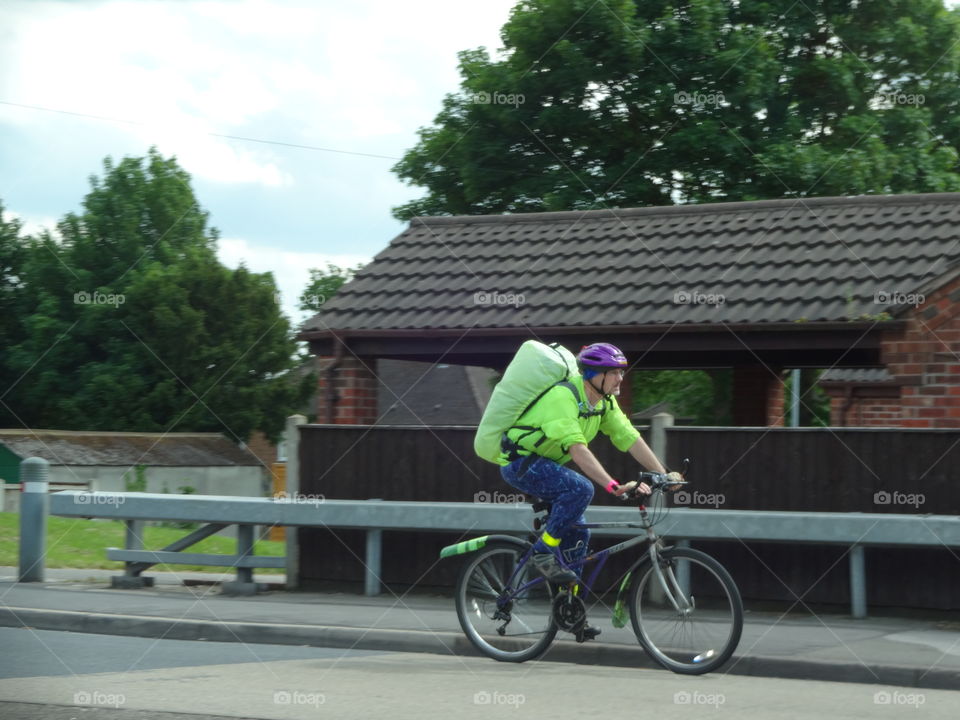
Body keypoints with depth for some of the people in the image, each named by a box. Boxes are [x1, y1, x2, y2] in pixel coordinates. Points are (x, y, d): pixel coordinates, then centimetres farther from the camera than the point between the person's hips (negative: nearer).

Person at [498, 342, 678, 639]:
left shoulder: (605, 402, 0)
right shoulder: (562, 397, -28)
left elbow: (630, 438, -3)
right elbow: (577, 448, -37)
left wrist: (663, 474, -13)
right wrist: (613, 486, -45)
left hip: (546, 464, 9)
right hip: (519, 462, -9)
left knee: (577, 534, 3)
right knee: (580, 489, -30)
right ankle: (543, 552, -17)